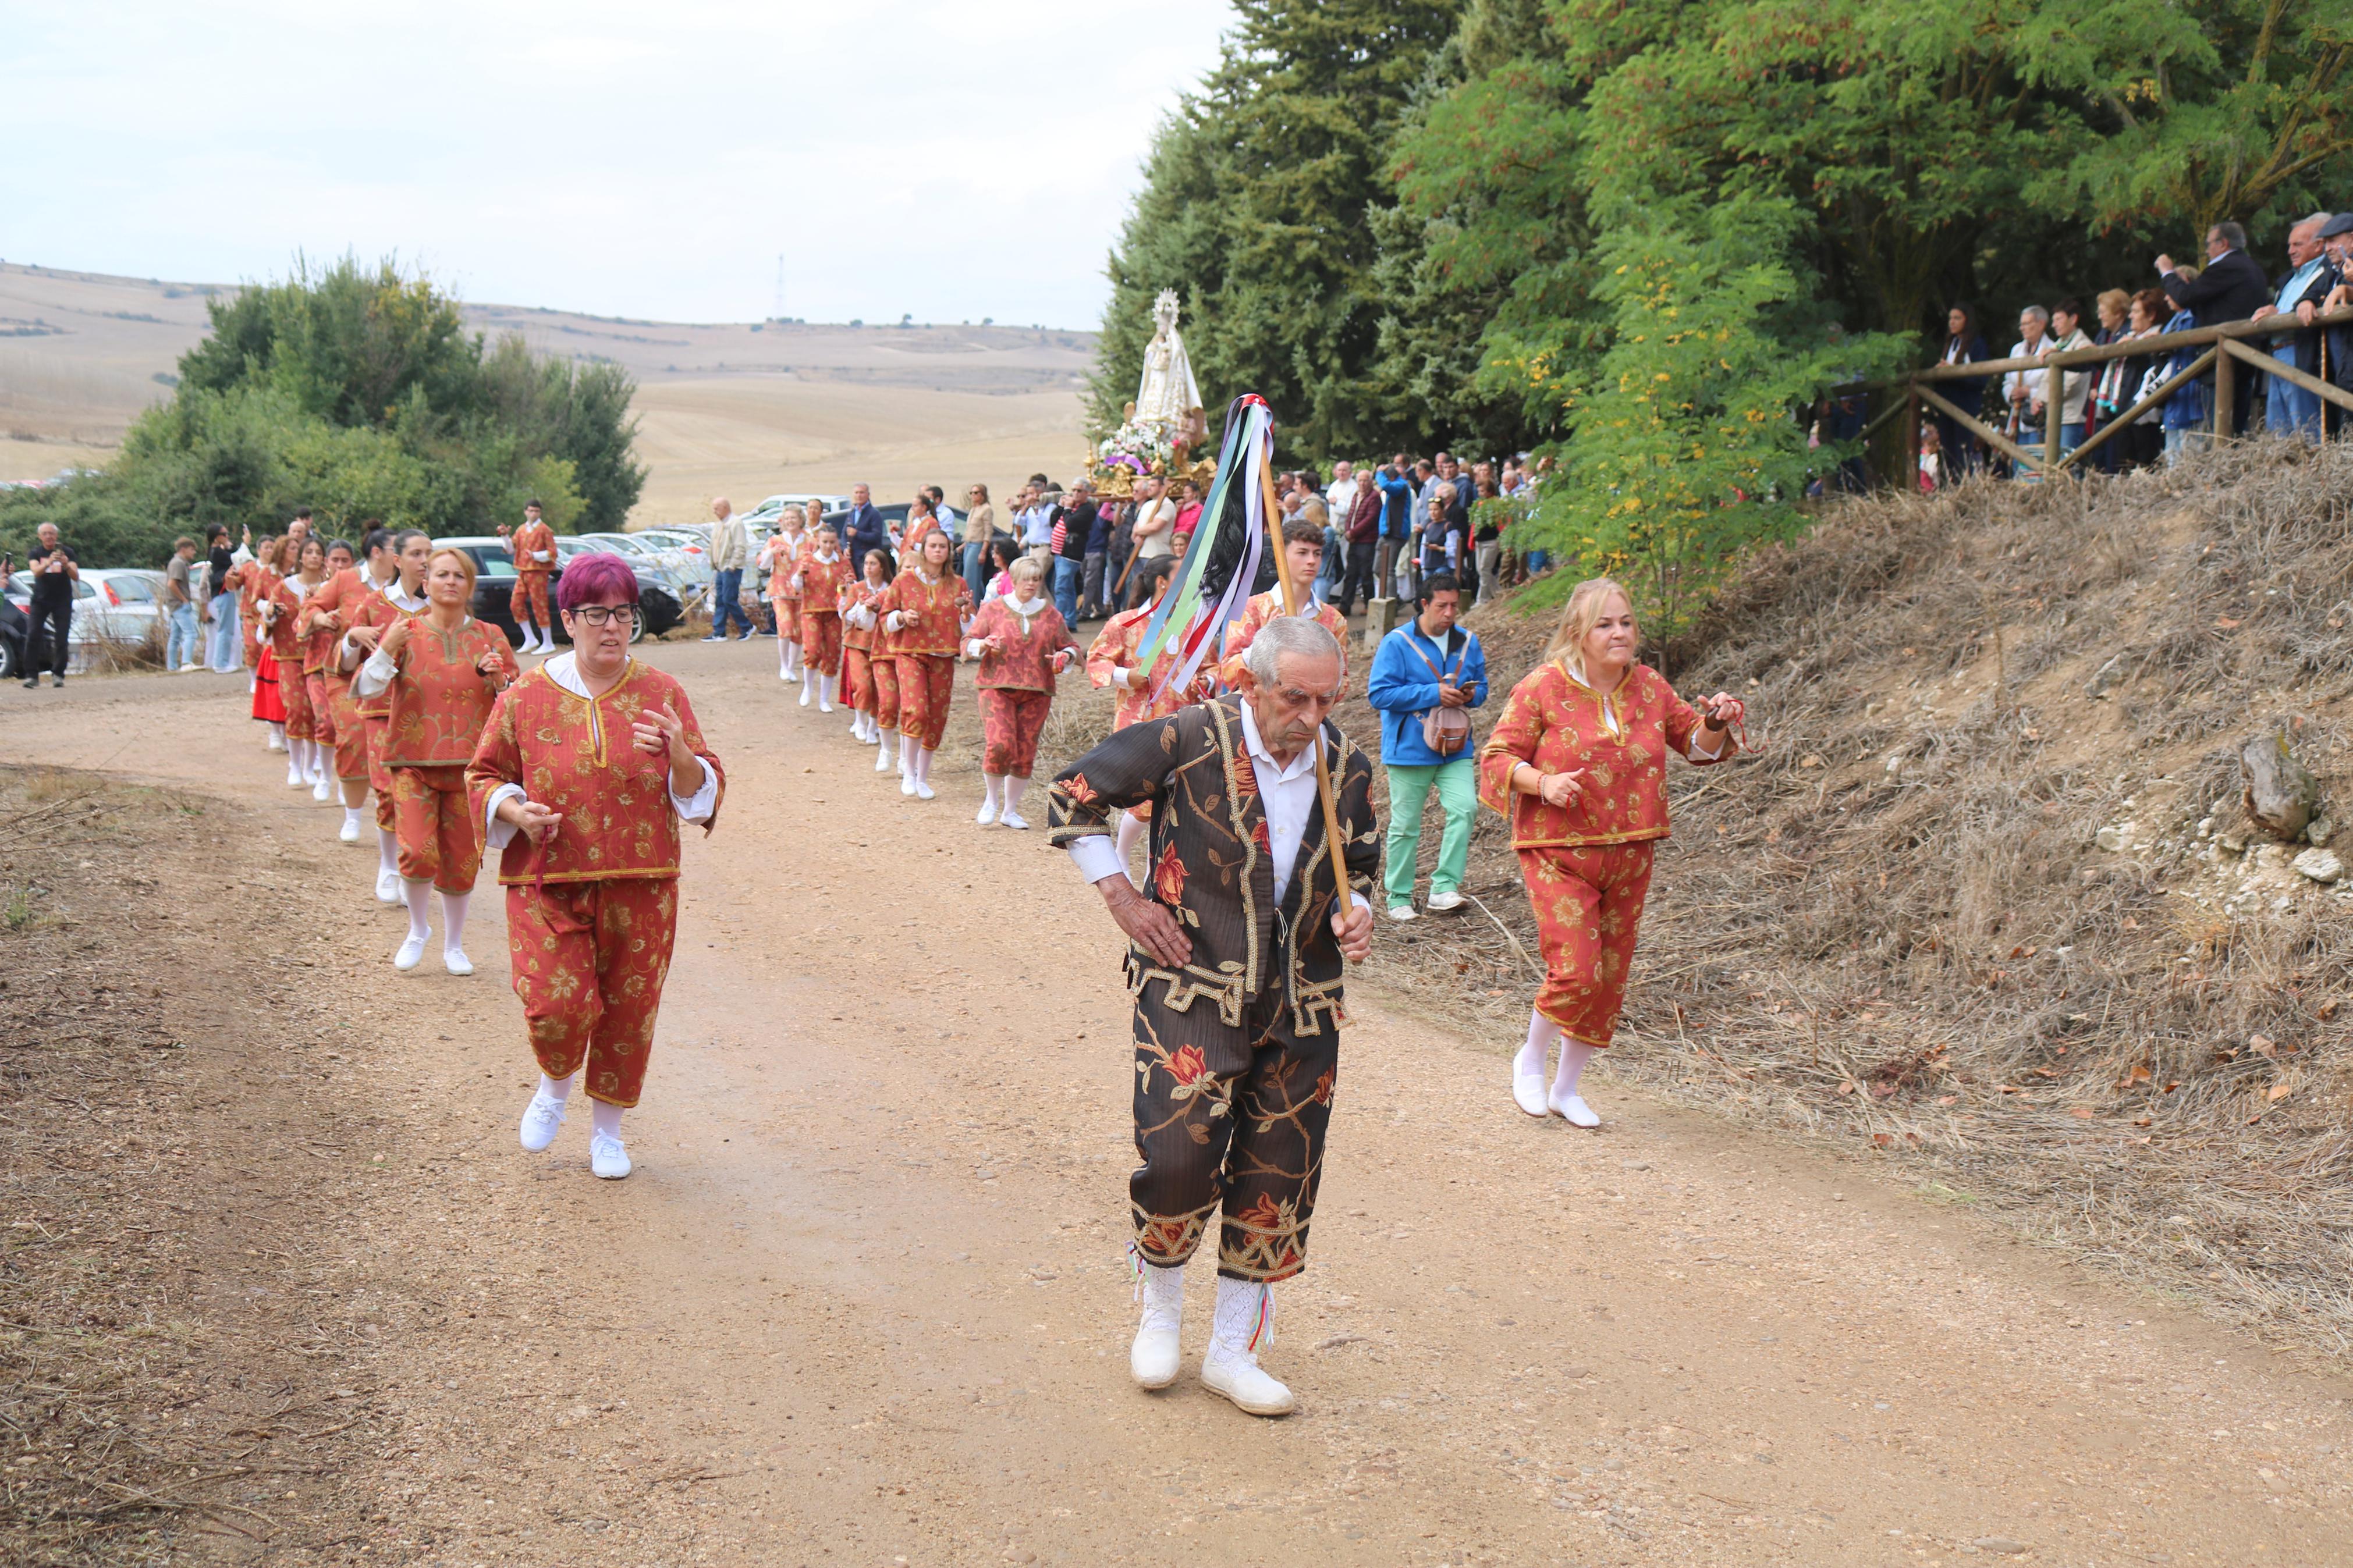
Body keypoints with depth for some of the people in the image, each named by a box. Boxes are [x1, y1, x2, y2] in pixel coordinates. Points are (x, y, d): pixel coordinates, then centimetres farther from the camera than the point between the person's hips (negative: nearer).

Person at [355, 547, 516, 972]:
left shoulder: (490, 638, 6)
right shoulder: (405, 632, 3)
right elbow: (366, 689, -5)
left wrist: (498, 678, -11)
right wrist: (387, 649, -18)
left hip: (469, 764, 1)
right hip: (414, 762, -1)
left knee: (462, 861, 4)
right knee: (417, 853, -15)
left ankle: (454, 946, 24)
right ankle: (417, 930, 13)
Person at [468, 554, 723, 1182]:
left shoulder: (662, 695, 3)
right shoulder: (527, 697, 0)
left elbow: (705, 790, 3)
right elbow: (483, 776, 10)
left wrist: (679, 754, -18)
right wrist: (516, 811, -11)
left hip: (639, 887, 1)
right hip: (547, 883, -1)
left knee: (629, 1011, 7)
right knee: (556, 1005, -15)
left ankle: (607, 1128, 30)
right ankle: (557, 1083, 21)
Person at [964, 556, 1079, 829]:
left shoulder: (1051, 615, 12)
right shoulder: (994, 609, 6)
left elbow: (1070, 647, 18)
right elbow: (967, 643, 6)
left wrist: (1065, 656, -5)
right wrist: (983, 645, -16)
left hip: (1036, 693, 3)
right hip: (997, 686, -3)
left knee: (1026, 753, 2)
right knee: (1000, 743, -19)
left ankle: (1010, 811, 19)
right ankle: (992, 800, 6)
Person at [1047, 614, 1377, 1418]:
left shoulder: (1347, 769, 2)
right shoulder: (1189, 742, -12)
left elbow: (1359, 866, 18)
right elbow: (1073, 796, -3)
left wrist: (1355, 911, -4)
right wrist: (1123, 899, -6)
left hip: (1301, 1009, 4)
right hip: (1192, 992, -4)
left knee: (1278, 1182, 7)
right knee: (1177, 1158, -12)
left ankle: (1232, 1350, 23)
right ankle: (1161, 1305, 19)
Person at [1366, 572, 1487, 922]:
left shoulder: (1467, 643, 9)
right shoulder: (1397, 643, -8)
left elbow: (1481, 687, 19)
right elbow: (1379, 693, -15)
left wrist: (1471, 695, -7)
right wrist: (1434, 694, -19)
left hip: (1455, 747, 4)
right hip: (1409, 749, -4)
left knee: (1465, 808, -16)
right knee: (1405, 825, 4)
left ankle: (1444, 887, -9)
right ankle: (1399, 897, 18)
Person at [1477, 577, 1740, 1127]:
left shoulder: (1650, 687, 5)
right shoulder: (1543, 689, -8)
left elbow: (1696, 744, 18)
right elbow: (1497, 756, -6)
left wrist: (1715, 724, -4)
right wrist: (1542, 782, -23)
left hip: (1629, 854, 5)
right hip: (1559, 853, -5)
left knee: (1610, 978, 9)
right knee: (1576, 971, -16)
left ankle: (1567, 1088, 27)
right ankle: (1531, 1060, 14)